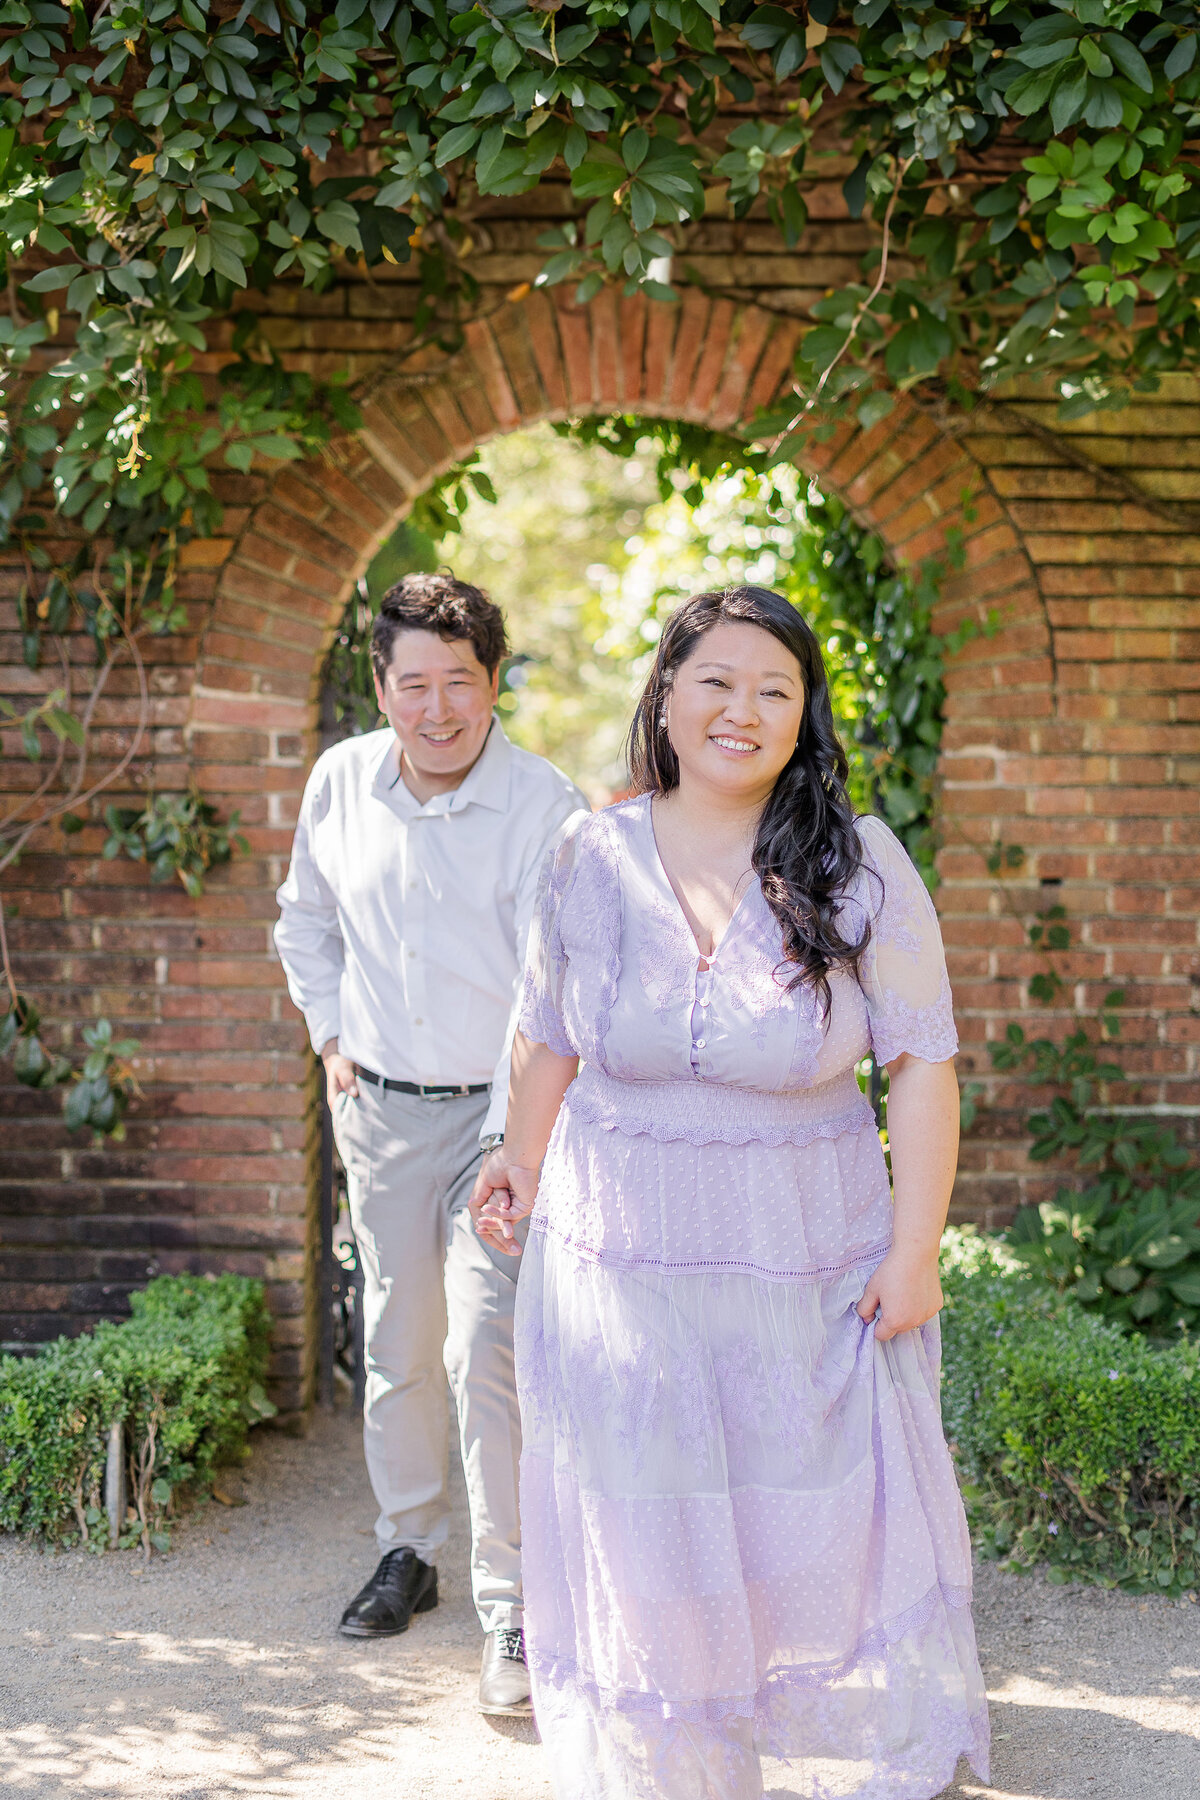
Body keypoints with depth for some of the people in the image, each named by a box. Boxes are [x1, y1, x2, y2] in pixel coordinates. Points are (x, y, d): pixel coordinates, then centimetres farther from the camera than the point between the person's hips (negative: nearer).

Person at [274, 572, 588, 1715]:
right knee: (397, 1345, 15)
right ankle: (408, 1548, 34)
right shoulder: (339, 782, -2)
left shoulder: (545, 810, -17)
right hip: (379, 1107, 5)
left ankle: (511, 1608, -2)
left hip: (499, 1109, -4)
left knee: (485, 1349, -12)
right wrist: (330, 1035, 9)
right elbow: (305, 919, 18)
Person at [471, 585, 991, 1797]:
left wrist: (915, 1247, -10)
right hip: (620, 1255, 2)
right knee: (647, 1543, 12)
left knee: (836, 1527, 7)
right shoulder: (592, 859, -3)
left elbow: (922, 1064, -6)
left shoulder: (860, 866, -8)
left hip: (807, 1265, -1)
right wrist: (521, 1161, 17)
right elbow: (549, 1038, 12)